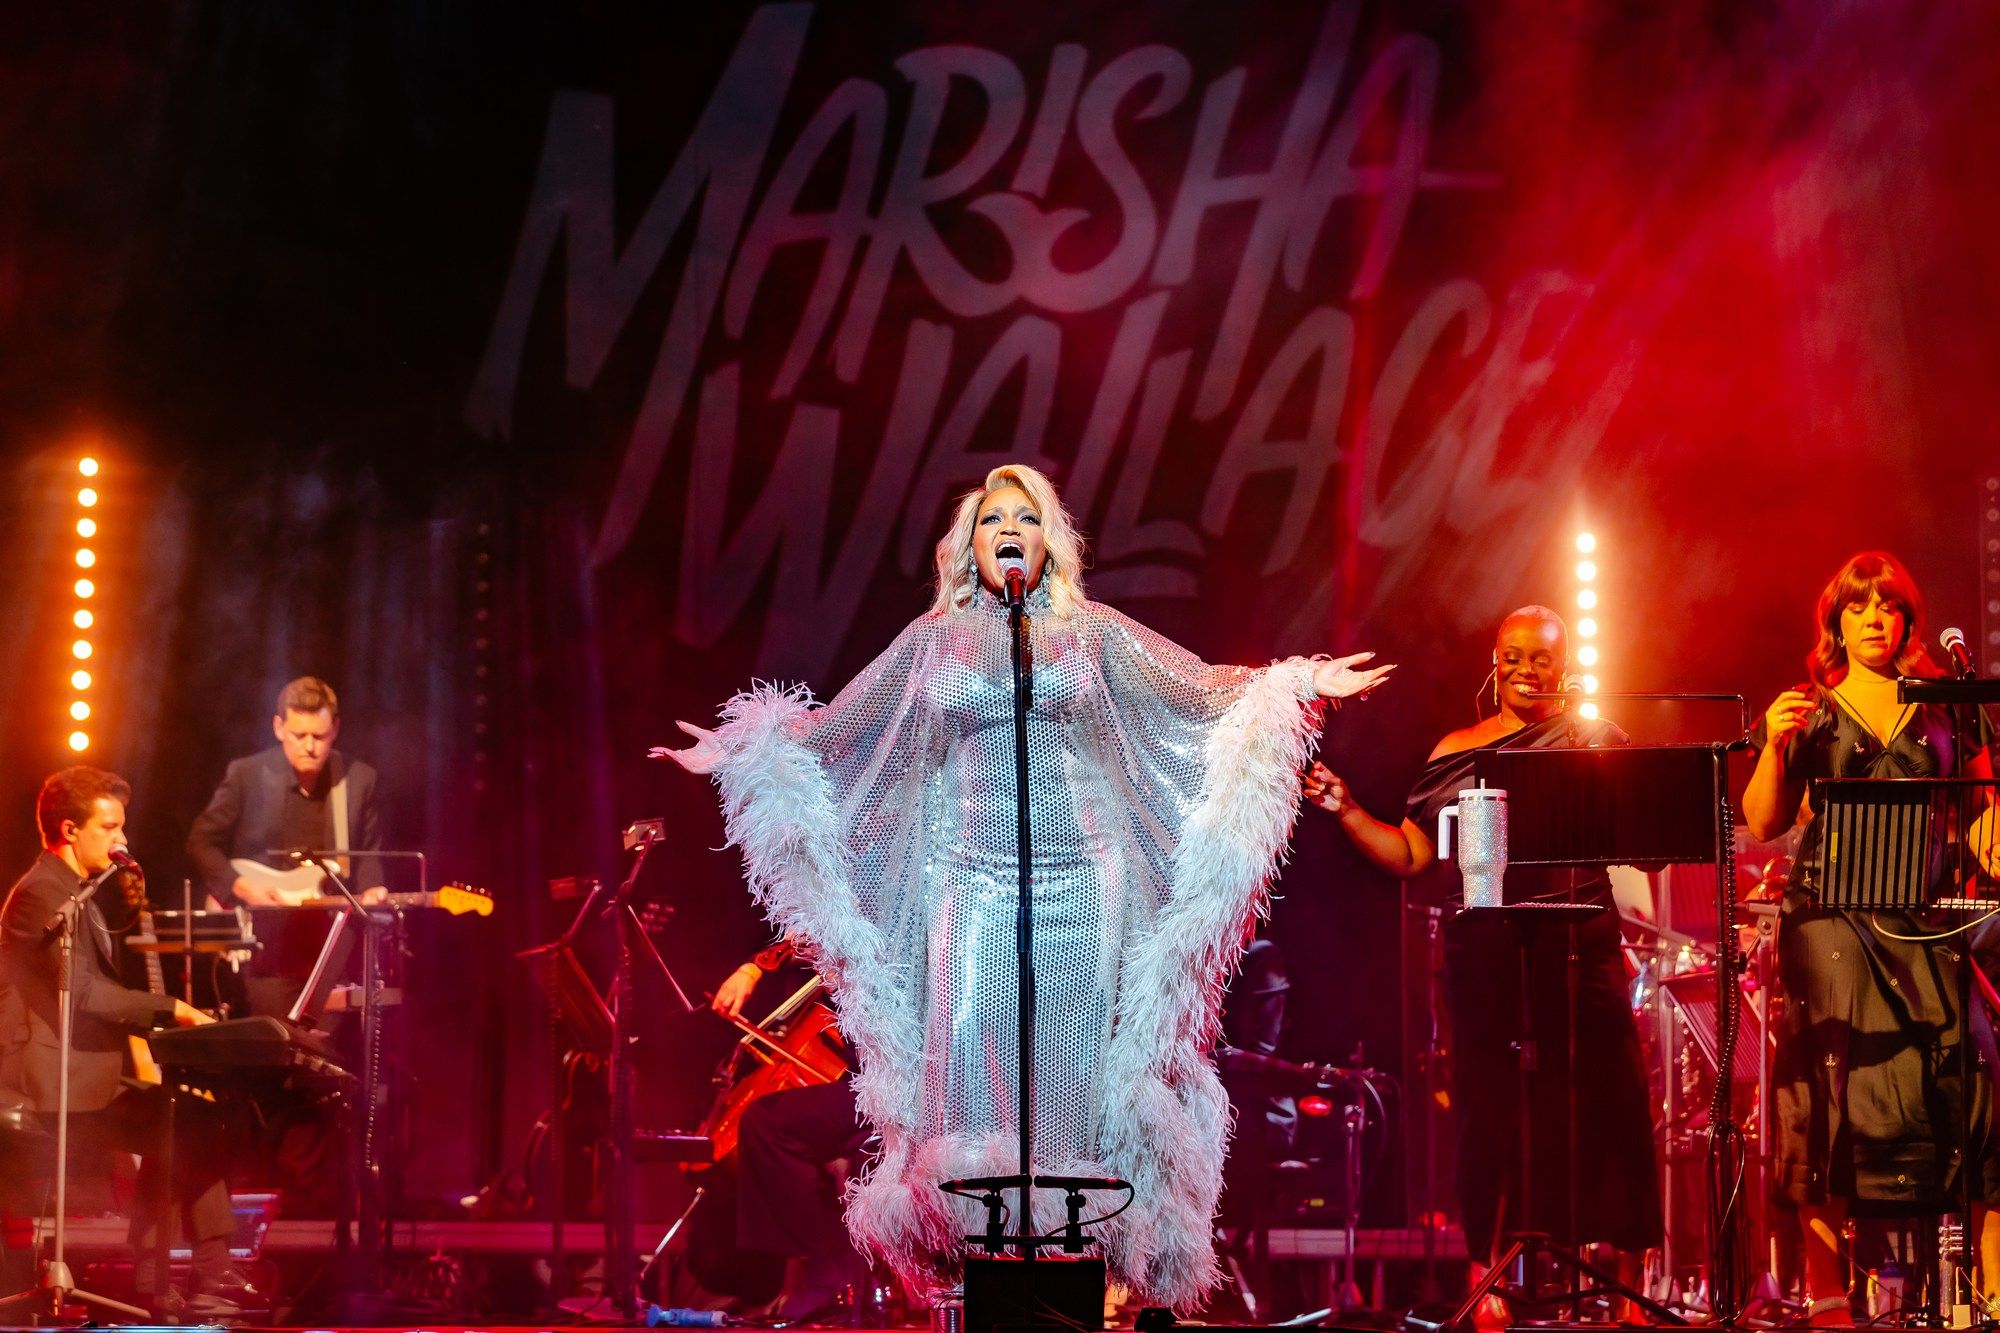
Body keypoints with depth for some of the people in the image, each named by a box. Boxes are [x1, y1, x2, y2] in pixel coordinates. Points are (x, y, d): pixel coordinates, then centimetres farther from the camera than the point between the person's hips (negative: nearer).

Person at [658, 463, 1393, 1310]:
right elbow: (837, 728, 17)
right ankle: (973, 1234, -7)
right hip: (969, 878, 0)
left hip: (1078, 875, 0)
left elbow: (1200, 690, 8)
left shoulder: (1092, 632, 10)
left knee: (1070, 1055, -5)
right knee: (969, 1044, -12)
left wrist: (1297, 686, -2)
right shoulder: (934, 639, 12)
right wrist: (740, 751, 14)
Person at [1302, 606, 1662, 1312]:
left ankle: (1628, 1286, 2)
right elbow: (1410, 854, 14)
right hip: (1483, 956, 2)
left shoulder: (1593, 739, 7)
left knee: (1605, 1108, -5)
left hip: (1578, 949, -2)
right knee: (1490, 1114, 3)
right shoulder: (1456, 751, 14)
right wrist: (1345, 809, 2)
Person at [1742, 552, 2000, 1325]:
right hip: (1833, 916, -1)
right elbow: (1762, 826, 6)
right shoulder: (1811, 711, 10)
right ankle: (1827, 1295, -12)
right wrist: (1774, 746, -10)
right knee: (1837, 1087, -13)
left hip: (1927, 914, 1)